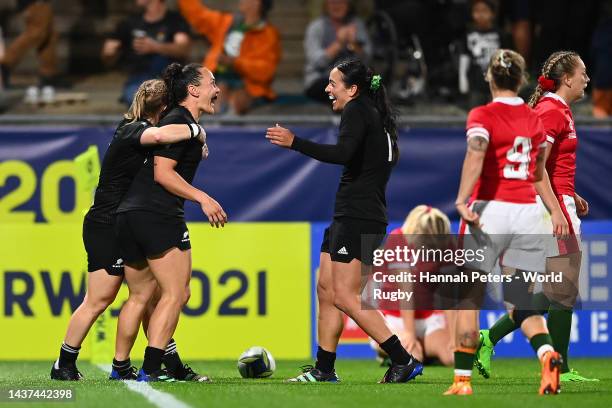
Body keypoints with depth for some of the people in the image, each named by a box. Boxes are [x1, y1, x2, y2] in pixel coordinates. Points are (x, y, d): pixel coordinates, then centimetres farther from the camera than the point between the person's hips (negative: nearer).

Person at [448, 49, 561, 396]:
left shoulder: (482, 116, -4)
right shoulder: (536, 119, 11)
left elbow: (476, 150, -23)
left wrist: (462, 200, -30)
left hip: (490, 210, -4)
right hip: (529, 211, 4)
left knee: (469, 298, 8)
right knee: (523, 303, 10)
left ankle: (463, 379, 6)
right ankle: (548, 354, -18)